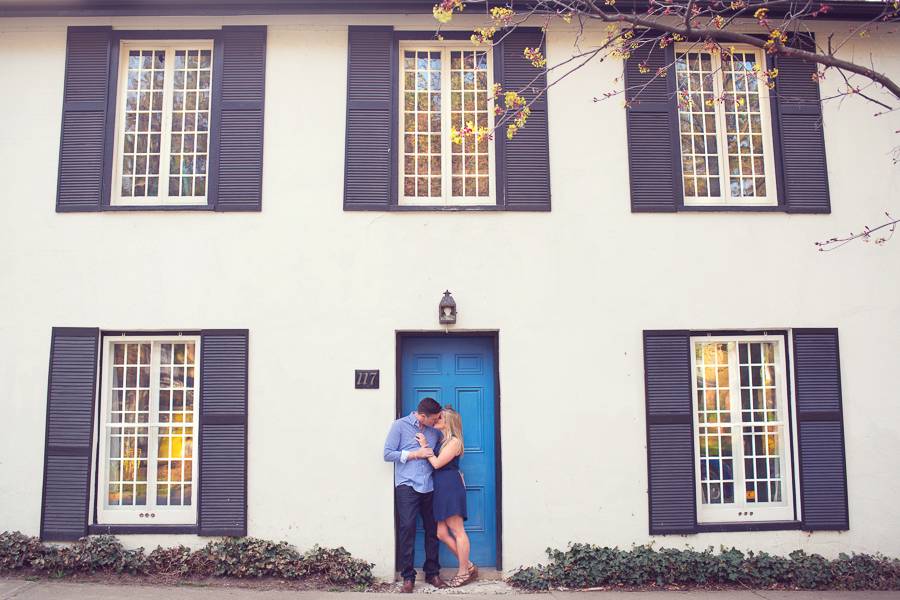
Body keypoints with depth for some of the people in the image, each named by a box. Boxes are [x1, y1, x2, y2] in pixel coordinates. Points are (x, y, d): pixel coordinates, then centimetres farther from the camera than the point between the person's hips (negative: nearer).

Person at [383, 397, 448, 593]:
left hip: (429, 486, 4)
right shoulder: (399, 425, 0)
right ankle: (408, 577, 2)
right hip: (407, 486, -4)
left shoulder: (435, 430, 12)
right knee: (407, 528, -6)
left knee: (432, 529, 6)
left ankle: (432, 573, 18)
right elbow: (388, 454, -4)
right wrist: (415, 454, -8)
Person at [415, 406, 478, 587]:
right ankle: (469, 566, 16)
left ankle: (464, 572, 8)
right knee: (441, 534, 6)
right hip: (440, 489, 9)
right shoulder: (440, 440, 18)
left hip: (450, 487, -9)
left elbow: (437, 463, -11)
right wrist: (426, 446, 6)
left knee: (457, 531, -2)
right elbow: (434, 463, 14)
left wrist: (425, 446, -5)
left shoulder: (454, 441, -6)